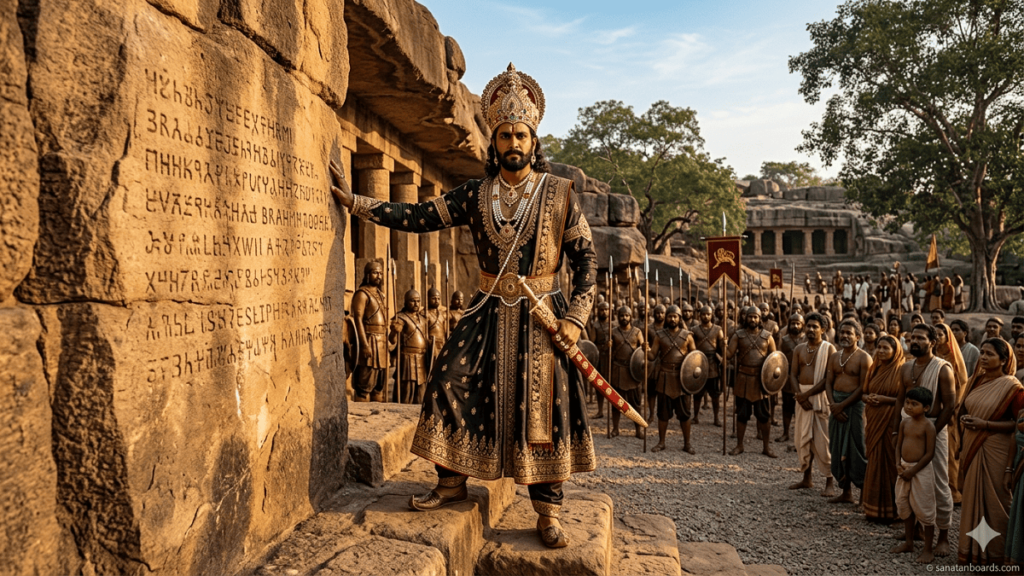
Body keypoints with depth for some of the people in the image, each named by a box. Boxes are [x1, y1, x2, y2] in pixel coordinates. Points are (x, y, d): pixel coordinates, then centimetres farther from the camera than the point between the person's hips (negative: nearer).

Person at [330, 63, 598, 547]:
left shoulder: (559, 192, -2)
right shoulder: (475, 194, 4)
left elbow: (585, 256, -1)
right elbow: (419, 217, 1)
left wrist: (574, 318, -10)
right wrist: (355, 202, -6)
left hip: (543, 314, -3)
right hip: (489, 312, 3)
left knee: (543, 407, -4)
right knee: (451, 383, -4)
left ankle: (547, 512, 6)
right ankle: (452, 482, 15)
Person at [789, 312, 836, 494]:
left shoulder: (829, 349, -6)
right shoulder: (799, 349, 11)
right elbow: (793, 374, 6)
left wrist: (808, 394, -17)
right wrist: (799, 395, -10)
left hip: (821, 396, -5)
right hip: (802, 396, 5)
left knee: (823, 440, -5)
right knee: (802, 438, 10)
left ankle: (829, 483, 3)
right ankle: (807, 479, 23)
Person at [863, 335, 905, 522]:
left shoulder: (900, 371, -7)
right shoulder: (874, 369, 12)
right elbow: (864, 393, 17)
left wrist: (884, 399, -18)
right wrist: (868, 398, -4)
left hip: (891, 423, -6)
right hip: (873, 421, 6)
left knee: (888, 463, -2)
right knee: (874, 462, 9)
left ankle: (888, 509, 7)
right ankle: (873, 507, 18)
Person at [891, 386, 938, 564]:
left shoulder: (928, 426, -14)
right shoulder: (905, 422, 5)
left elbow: (930, 454, -15)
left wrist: (913, 470, -16)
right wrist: (898, 464, -4)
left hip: (921, 470, -7)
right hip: (905, 468, 7)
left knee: (924, 509, 1)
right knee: (904, 504, 16)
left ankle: (928, 550, 13)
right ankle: (908, 543, 32)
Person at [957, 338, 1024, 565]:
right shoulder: (977, 381, 9)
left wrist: (985, 424, -19)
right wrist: (965, 419, 1)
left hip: (995, 451, -6)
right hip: (973, 448, 6)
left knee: (994, 501, 2)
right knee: (972, 497, 11)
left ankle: (994, 554, 15)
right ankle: (972, 550, 22)